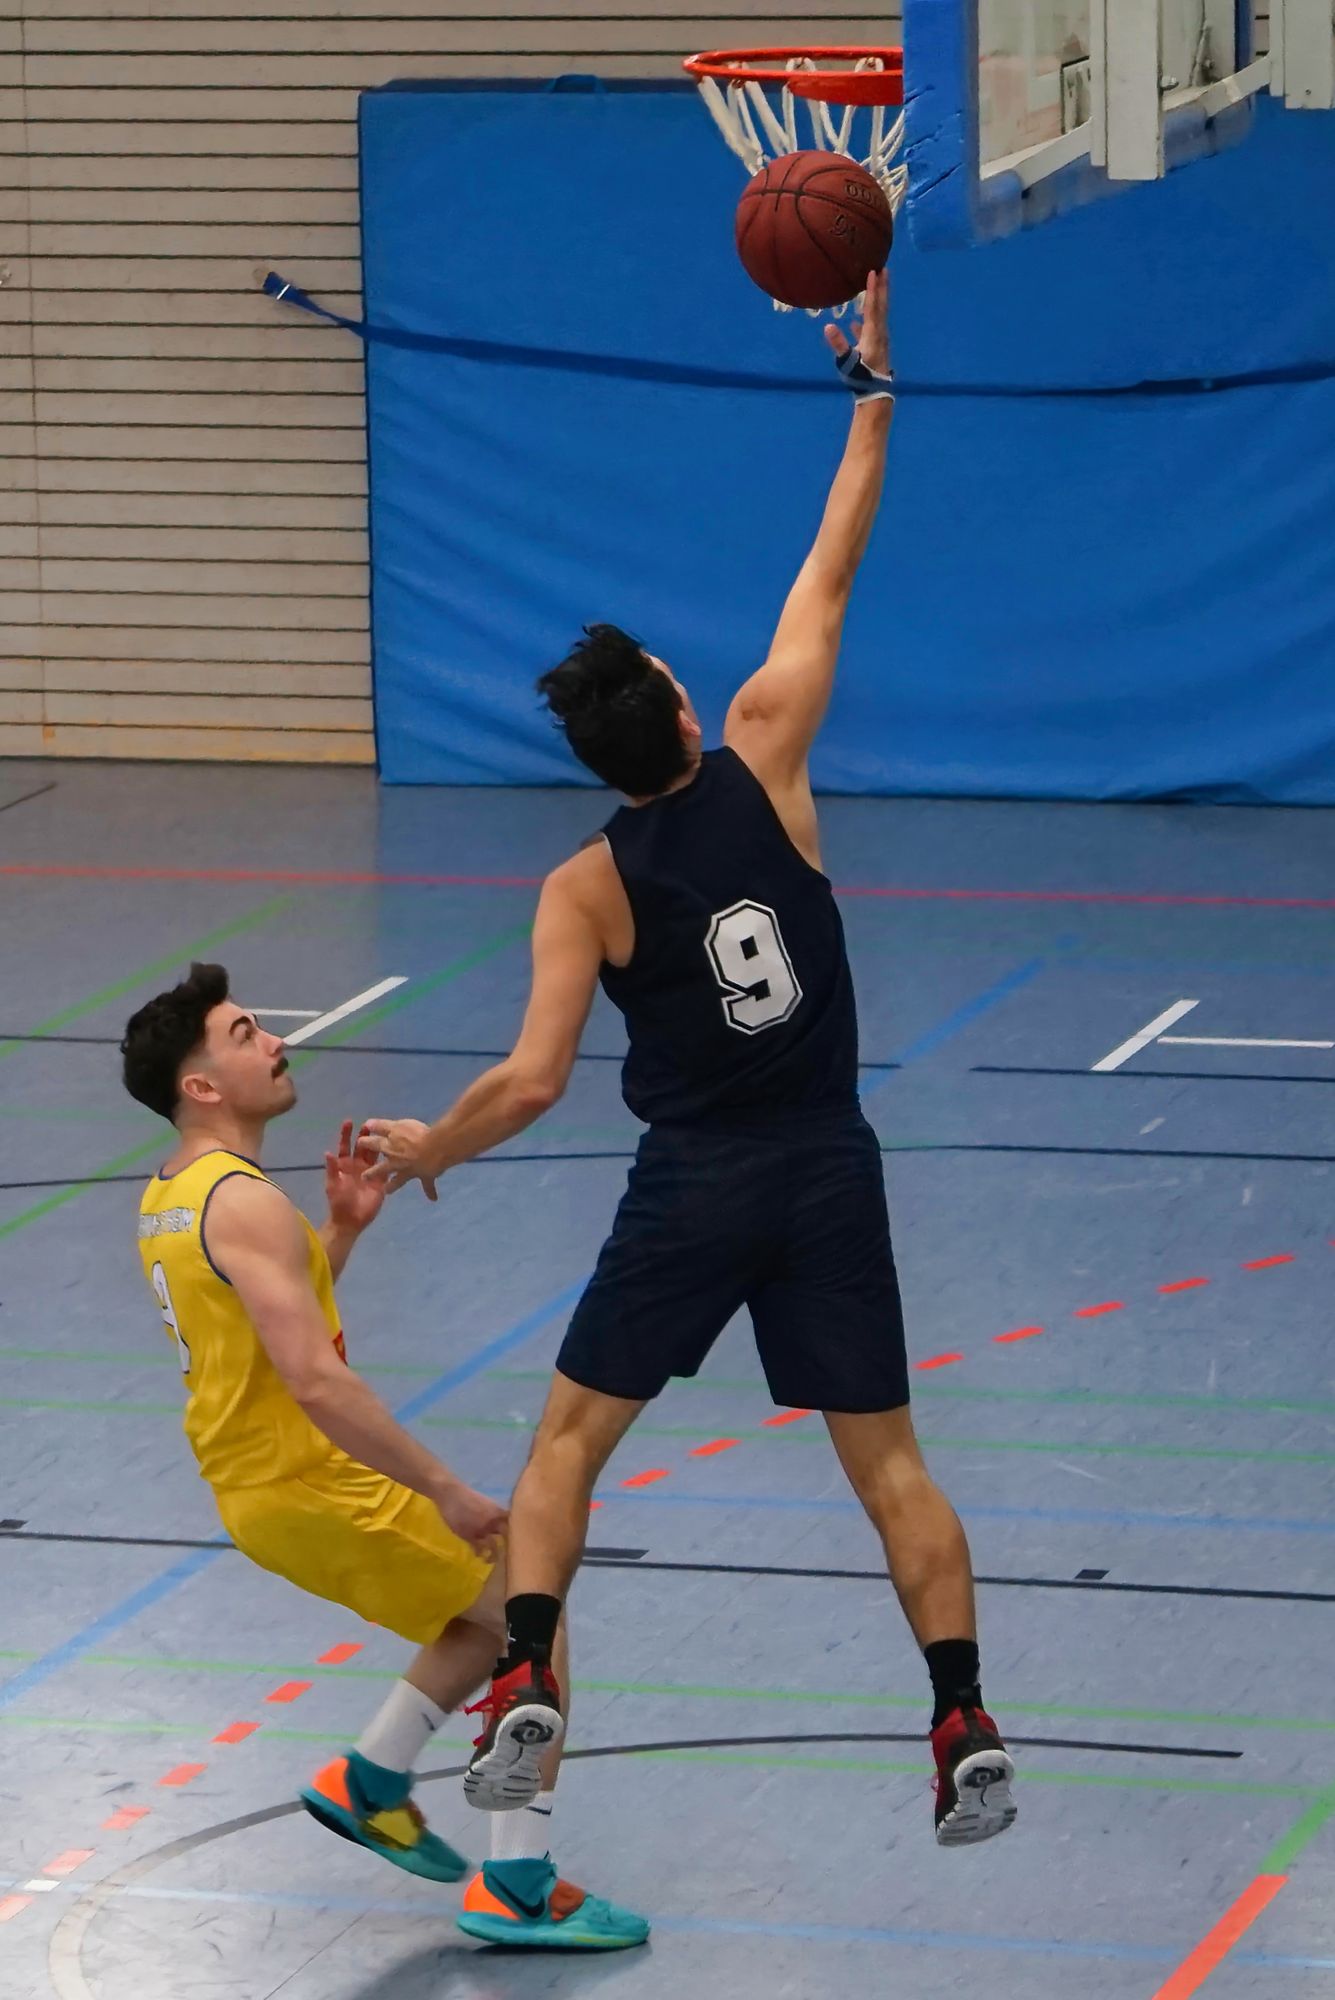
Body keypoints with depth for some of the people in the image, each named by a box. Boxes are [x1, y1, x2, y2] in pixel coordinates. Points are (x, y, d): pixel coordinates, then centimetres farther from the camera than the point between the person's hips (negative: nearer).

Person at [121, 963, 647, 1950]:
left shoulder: (168, 1195, 9)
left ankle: (371, 1781, 23)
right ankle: (517, 1888, -3)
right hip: (314, 1488, -10)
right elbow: (315, 1382, -29)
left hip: (257, 1488, 10)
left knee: (489, 1600, 25)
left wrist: (341, 1230, 12)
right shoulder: (244, 1204, -22)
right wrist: (446, 1490, -24)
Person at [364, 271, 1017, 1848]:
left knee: (573, 1431, 12)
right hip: (829, 1168, 2)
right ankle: (967, 1733, -5)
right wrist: (870, 402, 11)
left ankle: (523, 1689, -5)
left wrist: (423, 1150, 4)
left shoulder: (586, 889, -9)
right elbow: (826, 585, 3)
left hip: (694, 1183, -2)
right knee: (885, 1458, 5)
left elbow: (532, 1080, -14)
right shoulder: (762, 761, -6)